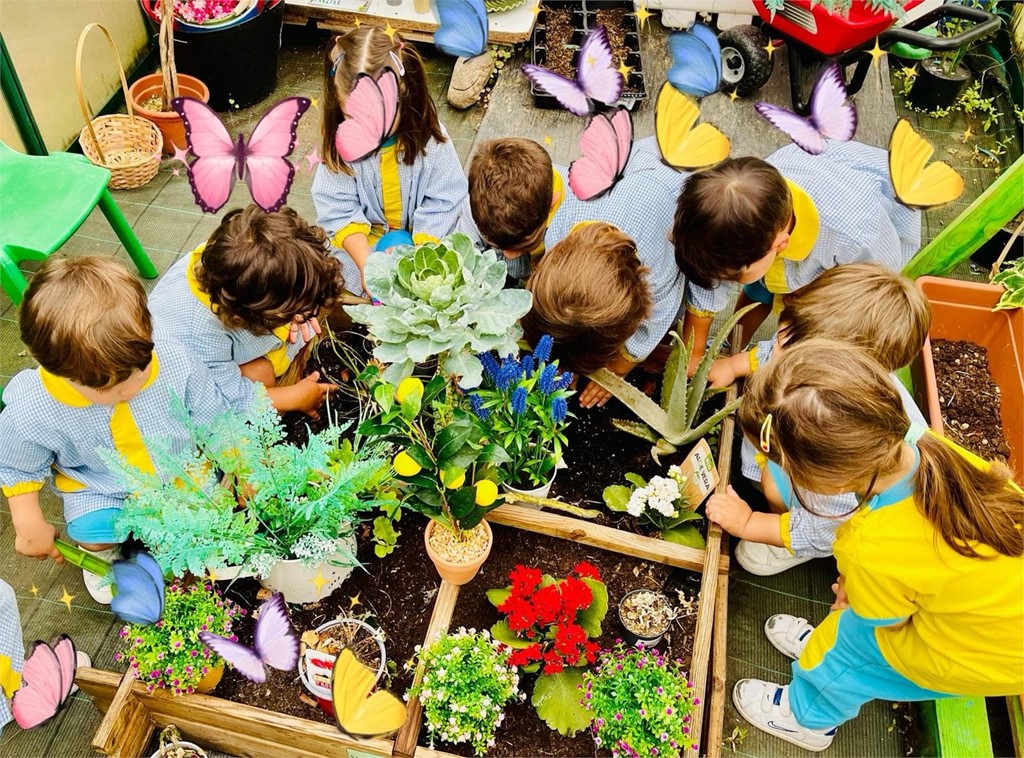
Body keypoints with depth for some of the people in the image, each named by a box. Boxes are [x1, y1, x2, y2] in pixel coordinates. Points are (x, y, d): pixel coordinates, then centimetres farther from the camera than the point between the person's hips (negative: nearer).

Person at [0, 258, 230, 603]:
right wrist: (30, 526, -7)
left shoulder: (176, 364, -29)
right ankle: (102, 553, 16)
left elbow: (214, 421, -10)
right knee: (92, 533, -22)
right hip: (98, 488, -1)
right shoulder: (32, 412, -30)